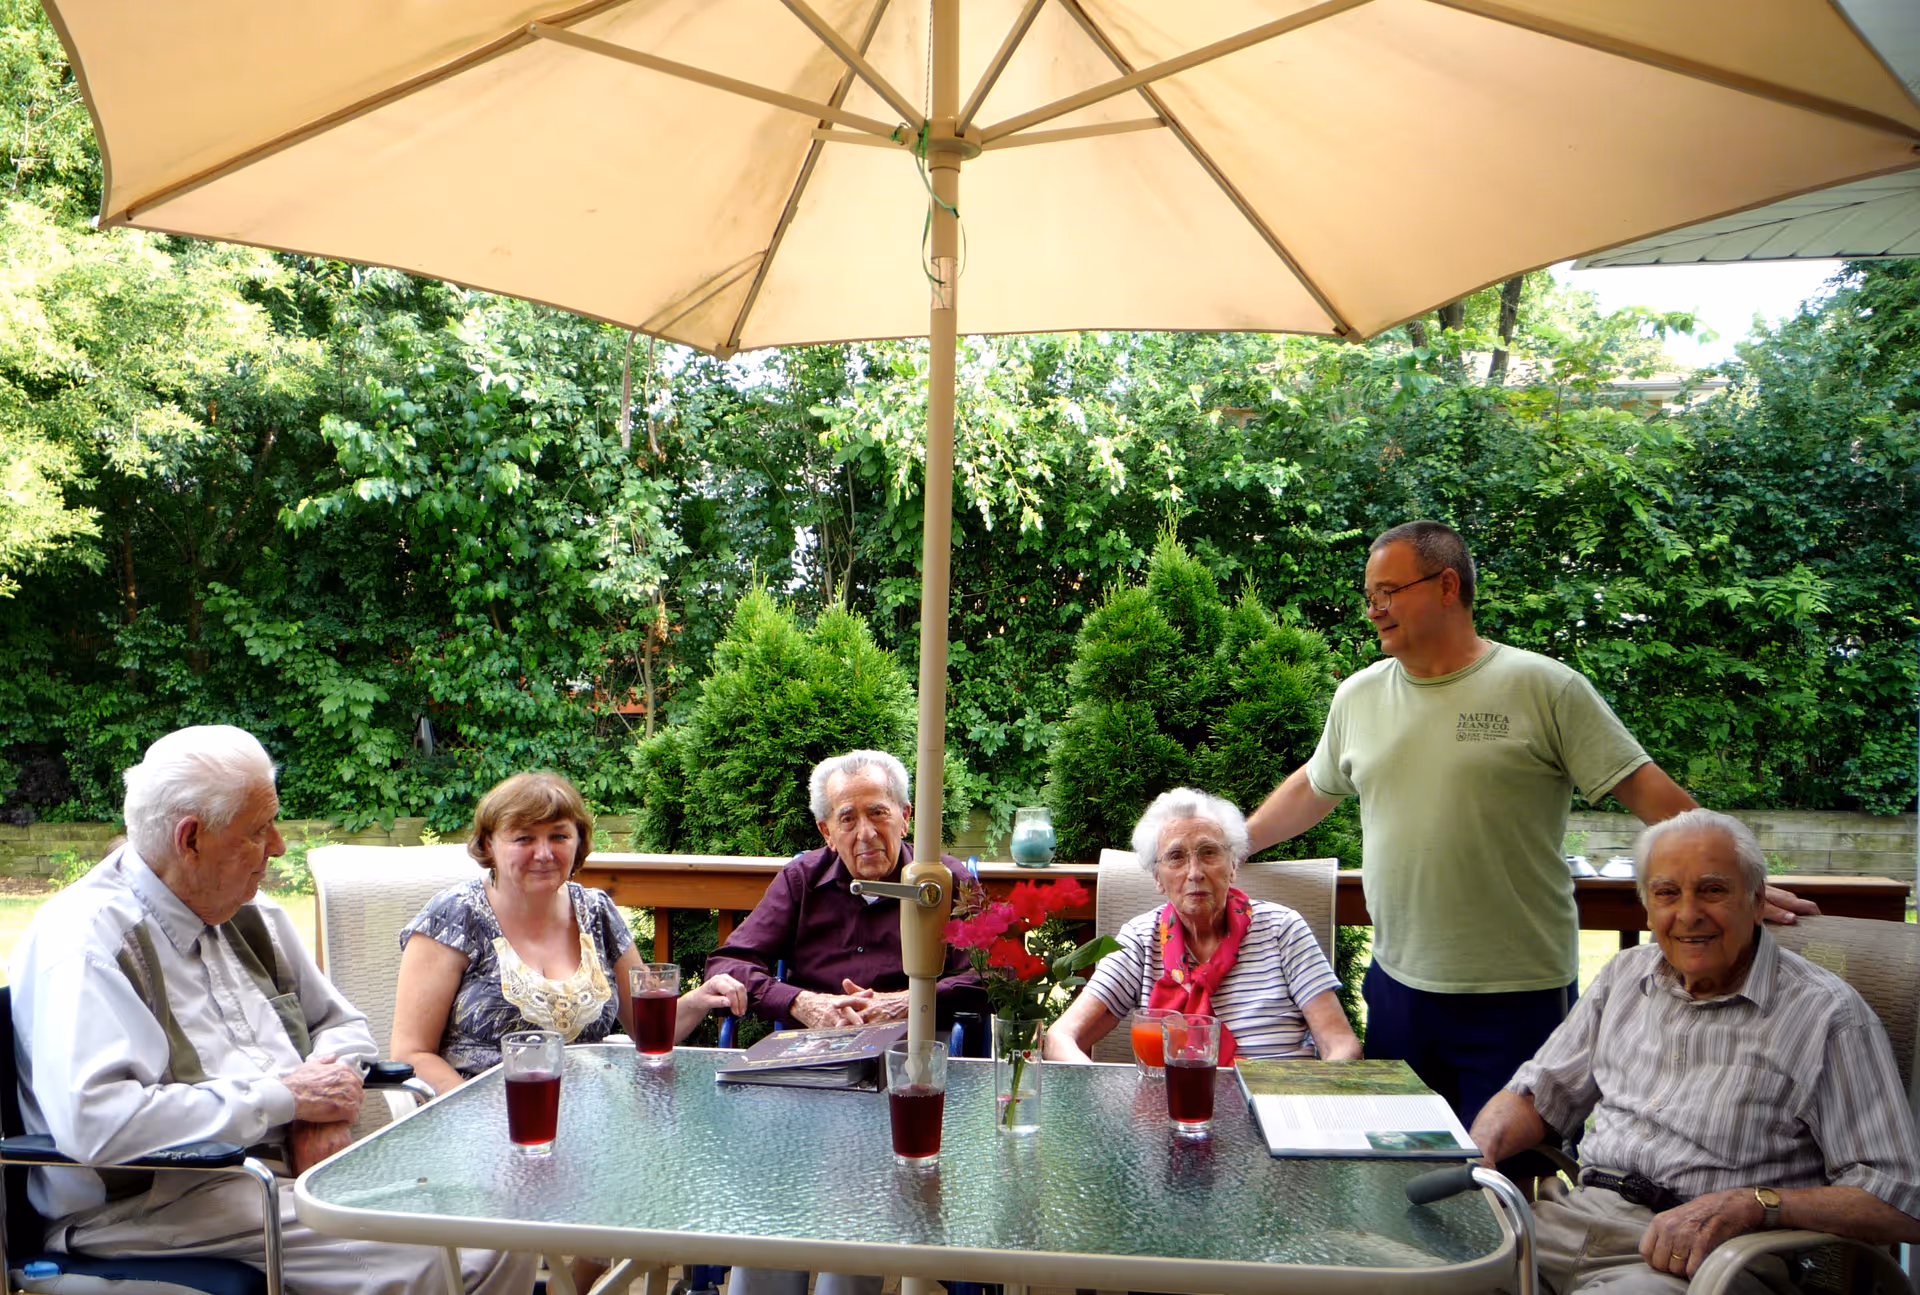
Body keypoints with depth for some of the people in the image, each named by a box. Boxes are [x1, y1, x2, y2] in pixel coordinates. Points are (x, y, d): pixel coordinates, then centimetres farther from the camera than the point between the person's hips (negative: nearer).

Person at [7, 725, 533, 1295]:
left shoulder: (251, 916, 12)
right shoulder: (87, 938, -13)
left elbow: (342, 1023, 24)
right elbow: (93, 1120, -27)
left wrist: (325, 1108, 0)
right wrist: (285, 1097, -18)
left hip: (299, 1163, 8)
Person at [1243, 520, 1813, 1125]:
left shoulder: (1544, 688, -7)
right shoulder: (1357, 696, 8)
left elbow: (1649, 791, -7)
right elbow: (1312, 788, 22)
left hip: (1519, 995, -4)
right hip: (1396, 981, 5)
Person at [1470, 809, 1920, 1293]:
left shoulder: (1829, 1017, -3)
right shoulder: (1625, 974, 15)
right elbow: (1538, 1094, 21)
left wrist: (1752, 1204, -20)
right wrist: (1474, 1155, 0)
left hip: (1707, 1254, -4)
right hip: (1576, 1213, 4)